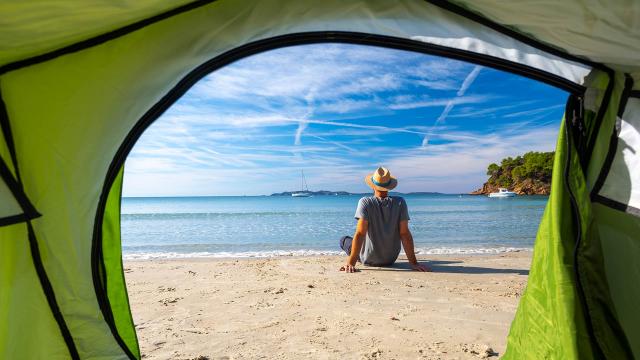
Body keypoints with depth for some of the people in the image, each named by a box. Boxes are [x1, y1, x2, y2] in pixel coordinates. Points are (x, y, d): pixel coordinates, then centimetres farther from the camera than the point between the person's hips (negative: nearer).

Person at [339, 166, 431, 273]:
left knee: (344, 239, 24)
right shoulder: (400, 203, -15)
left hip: (368, 260, -3)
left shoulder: (365, 202, -22)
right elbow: (405, 234, -17)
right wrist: (413, 263, -12)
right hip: (391, 260, 3)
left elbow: (360, 234, -27)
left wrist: (351, 263, -26)